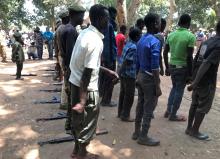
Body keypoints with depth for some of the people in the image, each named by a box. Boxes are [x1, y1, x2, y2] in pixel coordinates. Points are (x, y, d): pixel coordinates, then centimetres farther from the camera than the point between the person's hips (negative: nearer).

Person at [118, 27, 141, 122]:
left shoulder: (128, 44, 9)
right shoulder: (134, 47, -19)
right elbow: (127, 61, -25)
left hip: (124, 73, 9)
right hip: (129, 74, -9)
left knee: (123, 93, 17)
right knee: (129, 96, 2)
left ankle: (120, 113, 27)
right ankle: (125, 115, 12)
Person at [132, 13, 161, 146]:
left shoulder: (141, 40, 8)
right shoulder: (155, 42, -19)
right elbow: (154, 67, -22)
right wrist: (158, 86, -17)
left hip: (140, 76, 9)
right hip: (149, 78, -9)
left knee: (140, 106, 17)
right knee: (148, 109, 3)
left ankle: (137, 132, 29)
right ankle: (143, 137, 15)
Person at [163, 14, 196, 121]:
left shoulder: (171, 35, 3)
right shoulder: (190, 36, -14)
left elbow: (165, 53, 6)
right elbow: (189, 57, -18)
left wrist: (167, 67, 16)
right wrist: (190, 73, -10)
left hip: (172, 66, 6)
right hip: (183, 67, -6)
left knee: (174, 88, 23)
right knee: (179, 91, 7)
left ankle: (168, 111, 28)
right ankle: (173, 115, 18)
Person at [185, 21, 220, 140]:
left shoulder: (206, 42, 8)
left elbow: (196, 60, 11)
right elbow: (206, 64, -27)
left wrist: (193, 76, 17)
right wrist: (195, 83, -29)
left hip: (198, 79, 8)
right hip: (207, 81, -8)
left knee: (195, 104, 17)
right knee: (203, 107, 6)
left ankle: (189, 128, 28)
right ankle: (195, 131, 18)